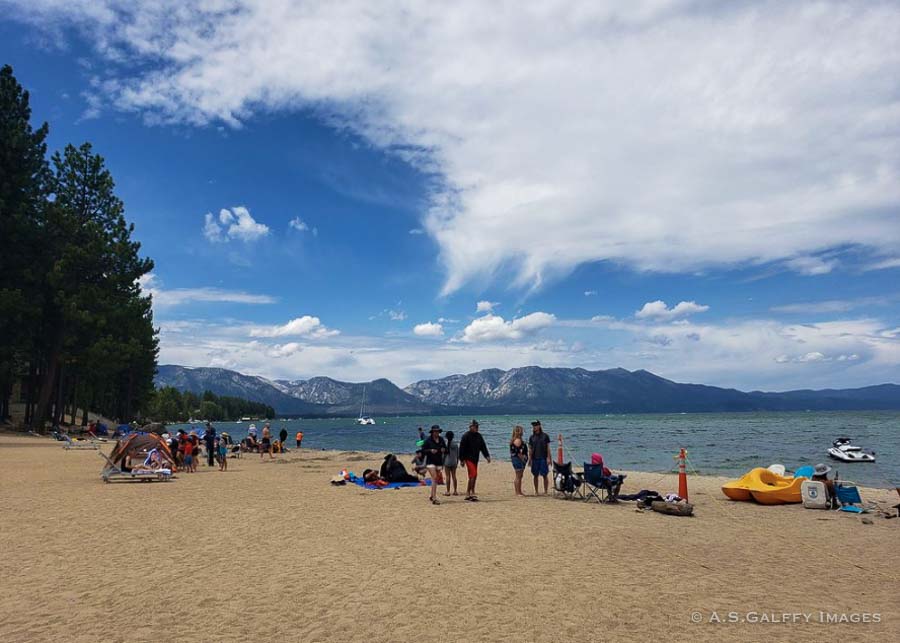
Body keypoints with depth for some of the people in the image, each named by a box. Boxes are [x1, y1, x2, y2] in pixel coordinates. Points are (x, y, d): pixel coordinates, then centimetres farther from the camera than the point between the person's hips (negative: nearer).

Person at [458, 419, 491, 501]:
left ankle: (468, 494, 20)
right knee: (473, 475, -15)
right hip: (469, 458, -8)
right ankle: (472, 493, -9)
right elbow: (462, 448, -11)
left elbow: (483, 447, 14)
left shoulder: (479, 436, 12)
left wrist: (487, 456, 3)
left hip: (475, 459, 8)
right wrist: (462, 459, -14)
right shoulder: (466, 436, -9)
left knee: (472, 477, 11)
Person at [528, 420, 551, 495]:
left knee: (545, 475, -1)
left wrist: (548, 458, -8)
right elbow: (530, 449, 9)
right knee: (535, 476, 6)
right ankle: (536, 491, 14)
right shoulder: (532, 437, 8)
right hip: (534, 459, 3)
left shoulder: (545, 436, 0)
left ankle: (545, 491, 7)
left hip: (543, 459, -3)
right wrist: (530, 459, 3)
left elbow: (548, 448, 0)